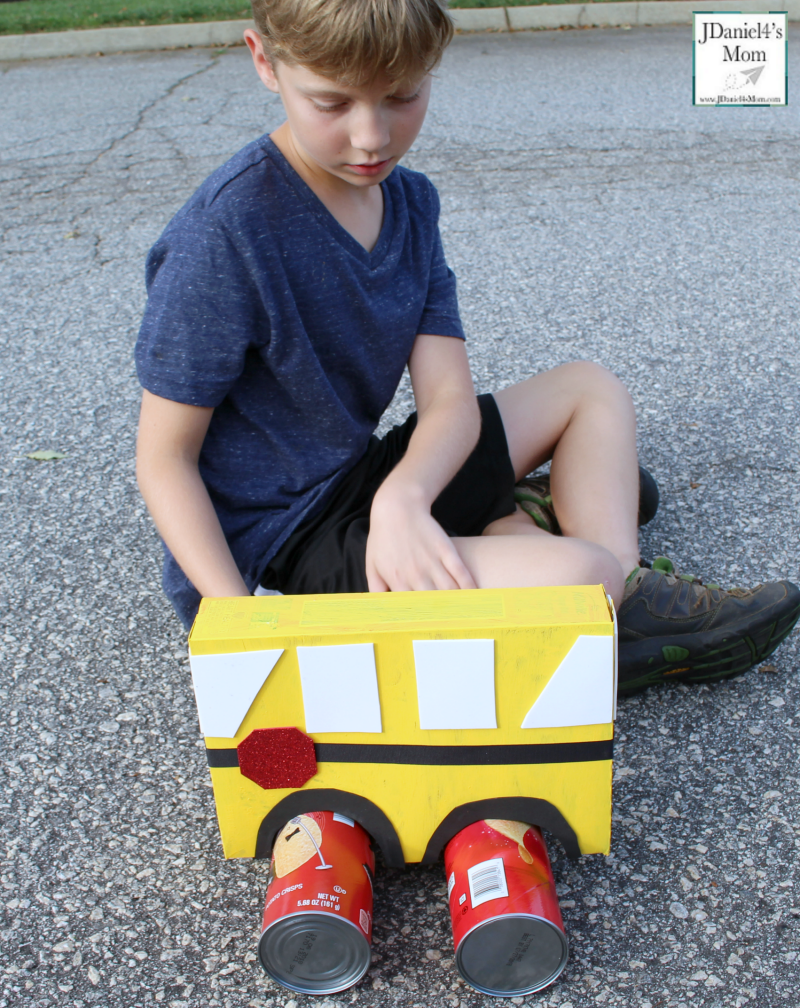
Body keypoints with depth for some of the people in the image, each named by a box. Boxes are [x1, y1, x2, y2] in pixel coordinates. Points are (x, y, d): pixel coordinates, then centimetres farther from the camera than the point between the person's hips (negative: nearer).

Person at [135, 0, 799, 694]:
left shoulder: (410, 203, 1)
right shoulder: (223, 234, -22)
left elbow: (449, 398, -6)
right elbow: (166, 458, -17)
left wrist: (402, 495, -28)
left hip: (369, 476, 8)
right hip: (281, 545, -8)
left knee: (589, 388, 13)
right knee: (578, 575, -27)